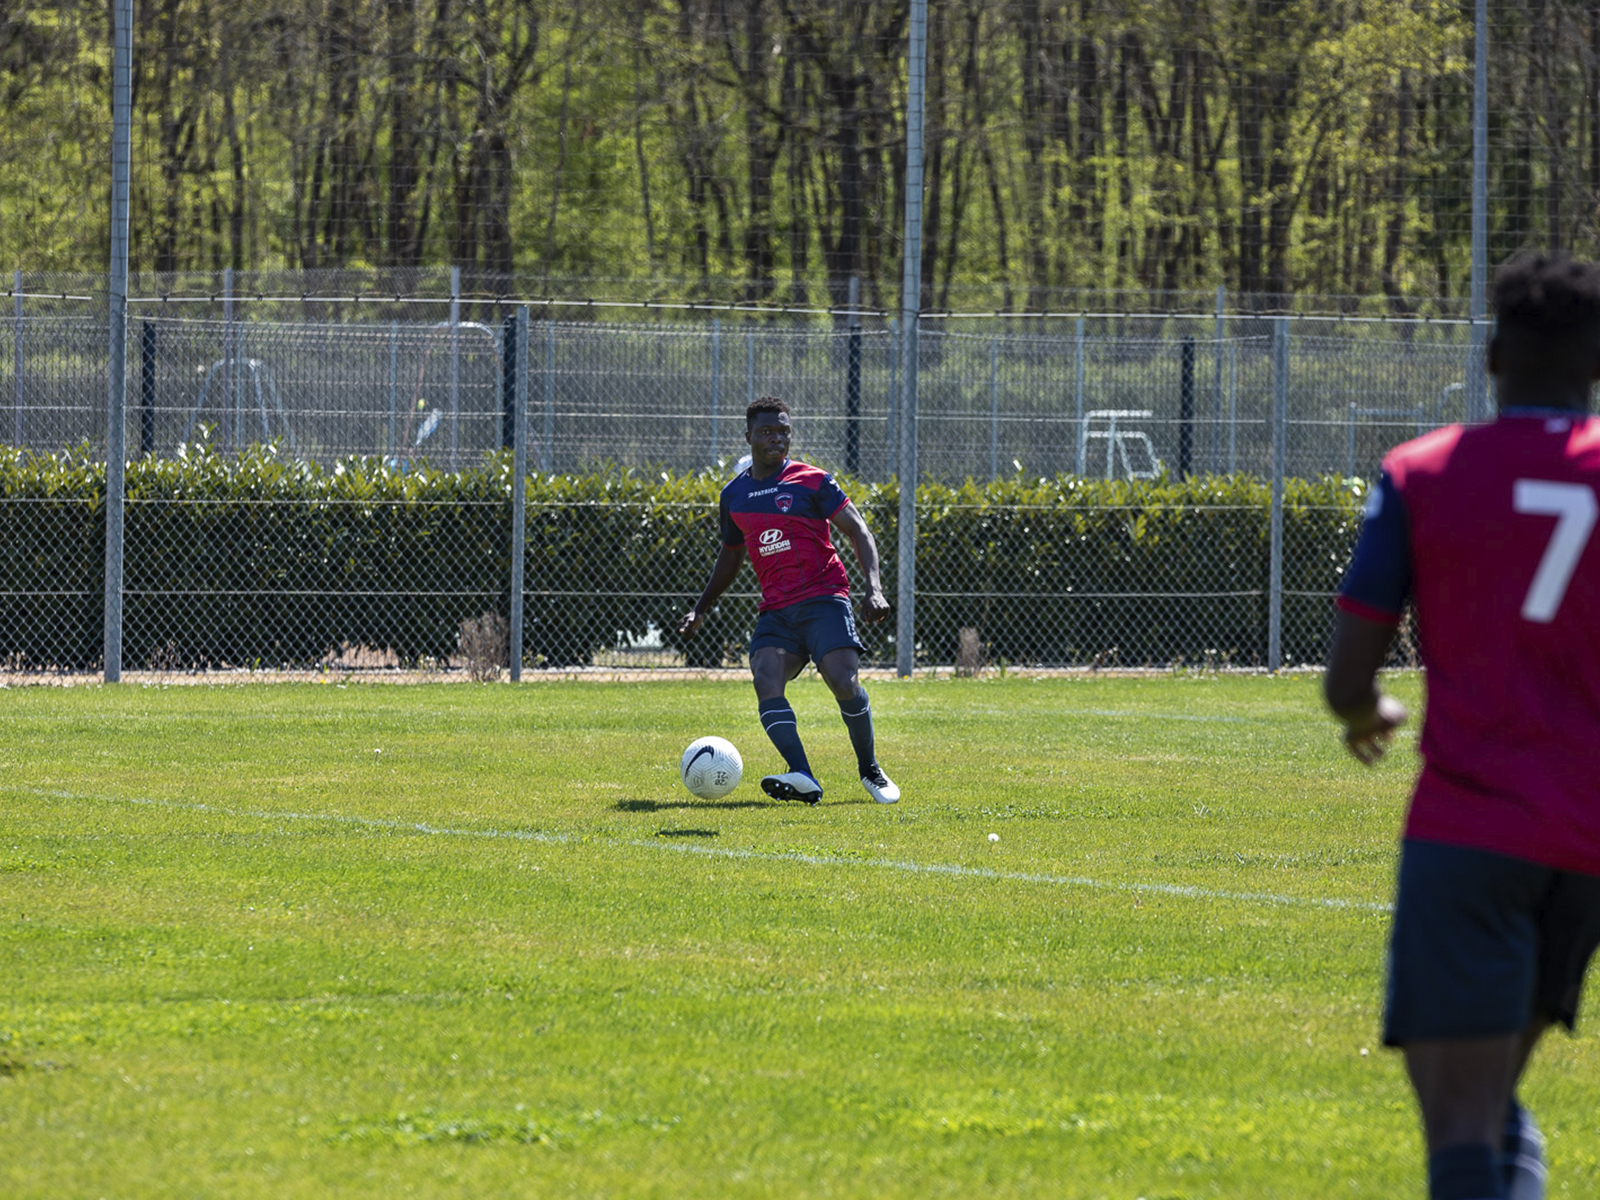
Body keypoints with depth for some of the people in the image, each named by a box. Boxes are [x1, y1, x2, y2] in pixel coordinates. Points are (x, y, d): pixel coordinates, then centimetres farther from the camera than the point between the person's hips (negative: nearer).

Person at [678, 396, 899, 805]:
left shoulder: (811, 481, 0)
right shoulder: (734, 494, 15)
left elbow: (858, 531, -3)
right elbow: (730, 557, 29)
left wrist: (874, 588, -17)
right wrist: (700, 609, 27)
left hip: (823, 598, -4)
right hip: (776, 610, 4)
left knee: (845, 682, -20)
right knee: (766, 680, -22)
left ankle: (871, 772, 3)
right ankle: (803, 779, -33)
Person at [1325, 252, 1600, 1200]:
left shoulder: (1422, 476, -1)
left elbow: (1347, 684, -2)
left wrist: (1371, 717, 21)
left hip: (1470, 827, -3)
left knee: (1458, 1105, -10)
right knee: (1495, 1082, 23)